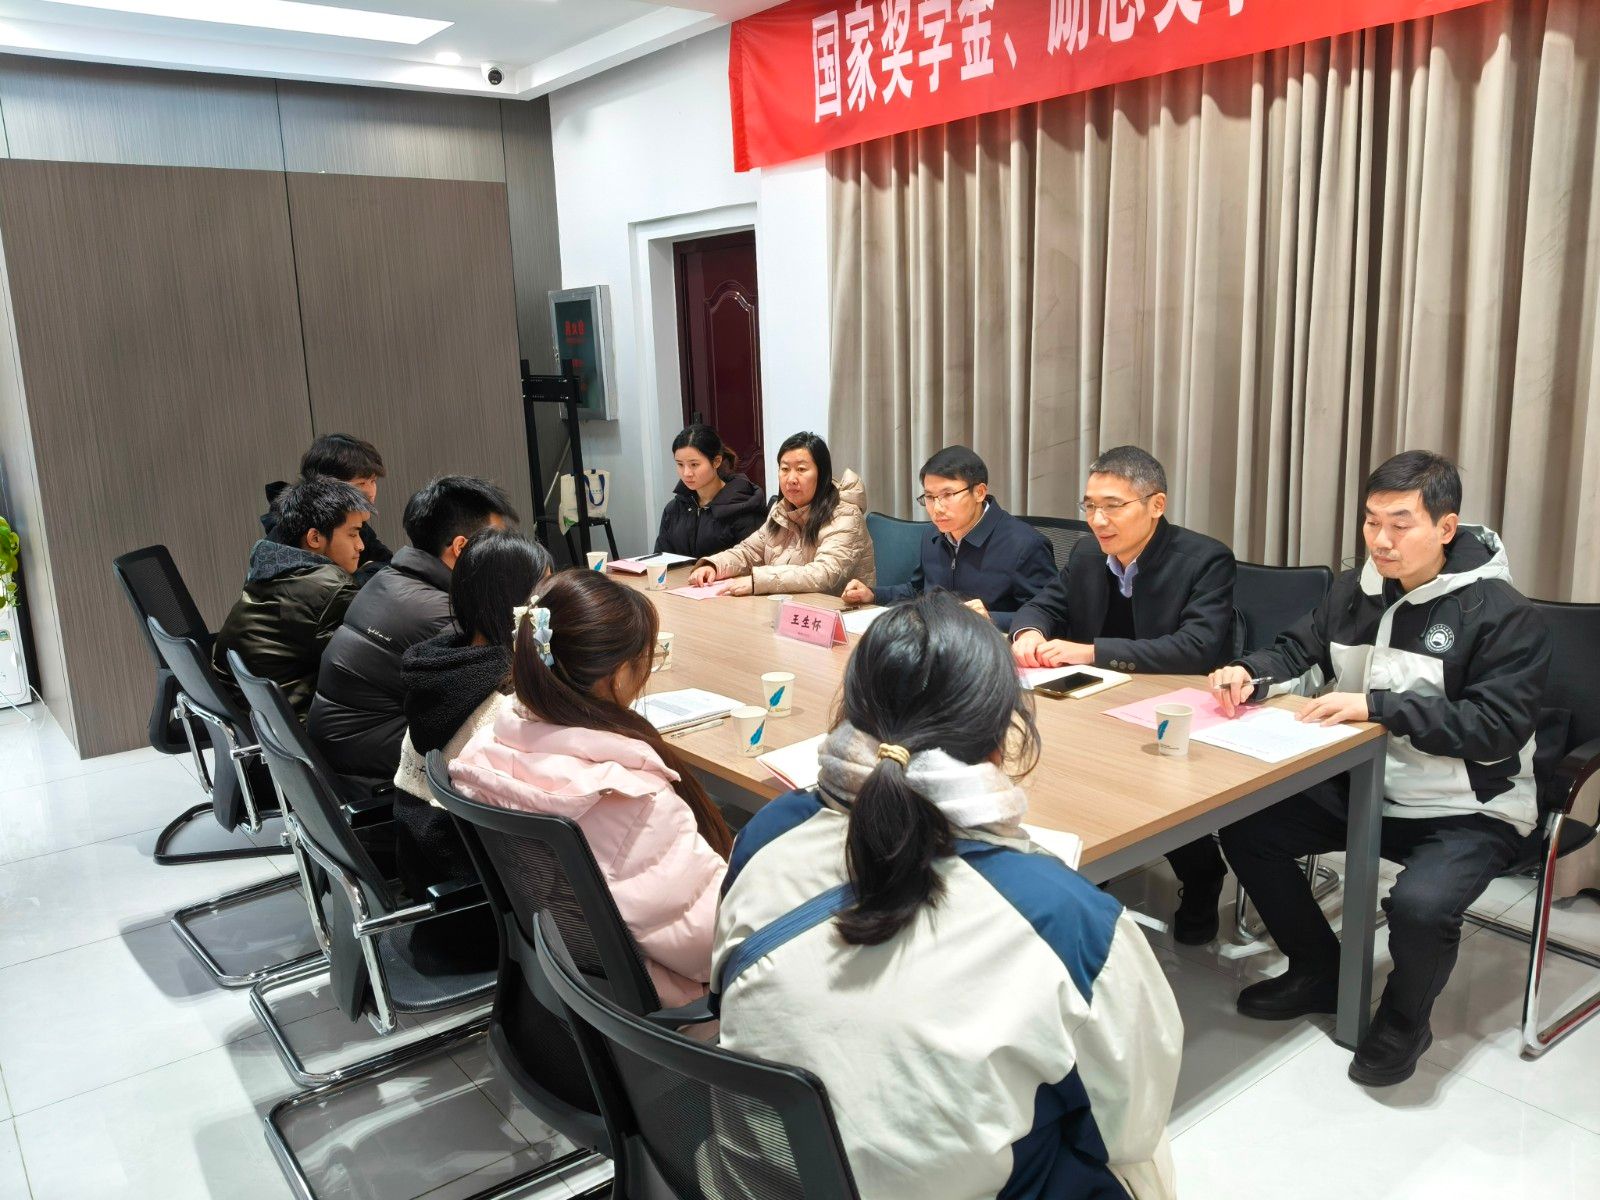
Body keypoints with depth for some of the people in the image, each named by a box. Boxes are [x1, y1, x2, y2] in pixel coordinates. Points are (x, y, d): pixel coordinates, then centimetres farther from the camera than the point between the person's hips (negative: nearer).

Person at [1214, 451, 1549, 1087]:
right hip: (1360, 787, 7)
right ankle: (1320, 972, 16)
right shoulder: (1357, 589, 3)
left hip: (1467, 810, -6)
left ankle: (1404, 1022, 3)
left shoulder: (1501, 612, -15)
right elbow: (1297, 649, 12)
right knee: (1245, 828, -6)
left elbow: (1499, 728, -22)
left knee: (1420, 905, -33)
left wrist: (1377, 706, -29)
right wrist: (1249, 672, -11)